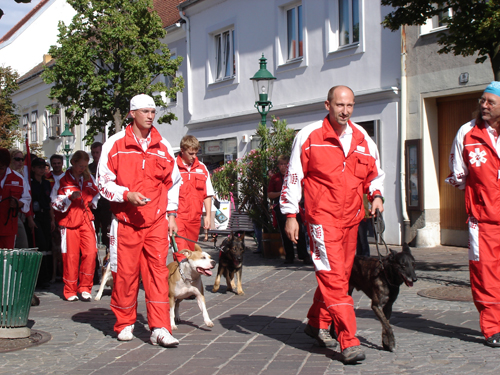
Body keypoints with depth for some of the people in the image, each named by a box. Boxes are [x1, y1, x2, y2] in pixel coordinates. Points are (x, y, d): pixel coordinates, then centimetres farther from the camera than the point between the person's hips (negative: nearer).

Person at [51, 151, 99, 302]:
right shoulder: (62, 180, -1)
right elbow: (55, 203, -3)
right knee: (71, 255, -3)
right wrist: (70, 197, -17)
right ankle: (70, 291, 9)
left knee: (90, 252, -10)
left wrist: (92, 203, 11)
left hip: (86, 219, 3)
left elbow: (96, 193, 29)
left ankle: (85, 288, 0)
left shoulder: (88, 178, 11)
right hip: (69, 220, -3)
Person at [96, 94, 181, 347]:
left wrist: (171, 214, 12)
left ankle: (159, 328, -6)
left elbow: (173, 182, 18)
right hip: (126, 221, -2)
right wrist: (127, 195, -15)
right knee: (125, 272, 2)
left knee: (158, 270, -5)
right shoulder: (115, 144, 0)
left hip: (156, 221, 2)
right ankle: (125, 324, 19)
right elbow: (104, 181, 0)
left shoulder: (163, 146, 10)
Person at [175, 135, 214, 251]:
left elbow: (207, 194, 16)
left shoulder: (202, 168, 12)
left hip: (194, 218, 5)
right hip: (177, 217, -5)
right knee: (181, 251, -15)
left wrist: (207, 215, 10)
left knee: (191, 250, 10)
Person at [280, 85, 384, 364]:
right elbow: (294, 177, 0)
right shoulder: (309, 136, -3)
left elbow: (375, 173, 21)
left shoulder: (363, 138, 10)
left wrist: (377, 195, 1)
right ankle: (349, 342, -14)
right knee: (333, 275, -13)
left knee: (339, 274, 14)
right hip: (322, 217, -6)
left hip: (351, 218, 6)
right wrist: (291, 215, -3)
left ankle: (317, 323, 35)